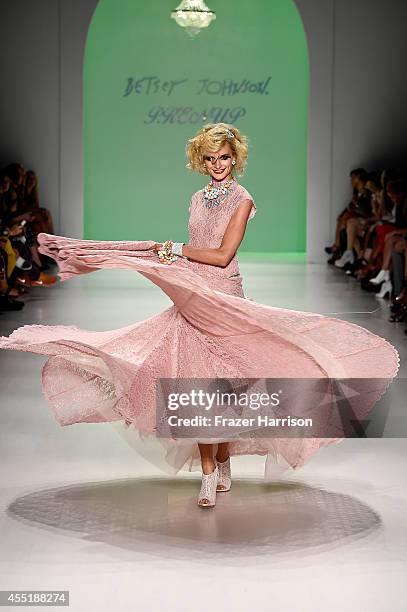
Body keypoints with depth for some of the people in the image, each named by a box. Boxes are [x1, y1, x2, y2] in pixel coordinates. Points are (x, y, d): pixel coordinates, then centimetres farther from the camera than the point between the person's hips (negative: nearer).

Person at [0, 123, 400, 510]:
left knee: (223, 384, -1)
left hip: (225, 298, -5)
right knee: (197, 385, -3)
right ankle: (208, 474, 0)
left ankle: (223, 463, 13)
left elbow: (222, 255, -11)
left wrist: (176, 249, -6)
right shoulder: (198, 199, 15)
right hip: (191, 298, 5)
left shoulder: (242, 200, -4)